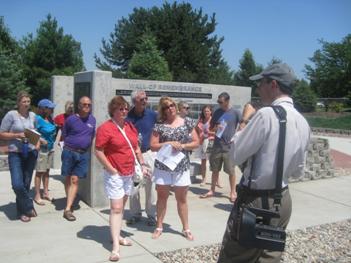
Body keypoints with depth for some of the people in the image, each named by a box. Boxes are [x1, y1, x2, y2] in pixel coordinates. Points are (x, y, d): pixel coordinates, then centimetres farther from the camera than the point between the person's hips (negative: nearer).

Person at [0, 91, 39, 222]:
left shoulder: (33, 115, 7)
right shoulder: (11, 115, -7)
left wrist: (38, 144, 3)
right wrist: (17, 135, -17)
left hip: (31, 153, 4)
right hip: (15, 153, -4)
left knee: (26, 184, 8)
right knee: (17, 184, -14)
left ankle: (22, 211, 23)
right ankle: (29, 206, 9)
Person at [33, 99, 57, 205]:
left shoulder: (50, 118, 6)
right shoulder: (38, 119, -16)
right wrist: (41, 140, -25)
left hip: (50, 148, 7)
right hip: (42, 148, -7)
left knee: (47, 171, 14)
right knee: (40, 172, -1)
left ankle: (46, 193, 25)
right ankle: (37, 196, 8)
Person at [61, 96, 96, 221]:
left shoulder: (92, 120, 6)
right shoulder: (71, 119, -4)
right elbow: (64, 135, 7)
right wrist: (71, 145, 8)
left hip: (83, 154, 2)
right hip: (69, 152, -2)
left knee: (75, 180, -4)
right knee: (68, 179, 7)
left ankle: (68, 209, -5)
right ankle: (69, 202, 26)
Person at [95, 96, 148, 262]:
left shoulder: (130, 127, 9)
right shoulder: (105, 128, -13)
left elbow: (136, 148, 18)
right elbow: (98, 152, -16)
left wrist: (142, 165, 11)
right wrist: (112, 170, -16)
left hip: (129, 174, 7)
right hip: (114, 175, -7)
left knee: (121, 206, 16)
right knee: (116, 208, -9)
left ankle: (117, 236, 30)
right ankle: (115, 246, -6)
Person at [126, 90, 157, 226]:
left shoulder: (153, 115, -2)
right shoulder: (127, 116, -3)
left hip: (149, 153, 0)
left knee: (151, 185, 2)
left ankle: (151, 214, 15)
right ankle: (135, 213, 22)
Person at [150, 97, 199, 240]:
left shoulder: (186, 123, 2)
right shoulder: (159, 125, -1)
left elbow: (196, 142, 3)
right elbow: (153, 146, -3)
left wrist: (182, 146, -13)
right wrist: (169, 143, -16)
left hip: (182, 166, 0)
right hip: (162, 166, 0)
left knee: (181, 198, 9)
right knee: (162, 197, 9)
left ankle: (186, 228, 21)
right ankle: (159, 227, 22)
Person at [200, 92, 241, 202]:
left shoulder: (235, 113, -4)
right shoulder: (217, 112, 6)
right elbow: (211, 128, 13)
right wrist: (215, 128, -10)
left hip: (230, 146, -4)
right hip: (217, 145, 4)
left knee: (231, 171, 2)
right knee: (215, 169, 11)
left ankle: (233, 192, 15)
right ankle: (212, 190, 22)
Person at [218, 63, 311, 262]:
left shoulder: (267, 114, -19)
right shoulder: (303, 123, 5)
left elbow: (236, 155, -14)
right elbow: (298, 171, 12)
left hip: (256, 201, -8)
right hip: (283, 201, 8)